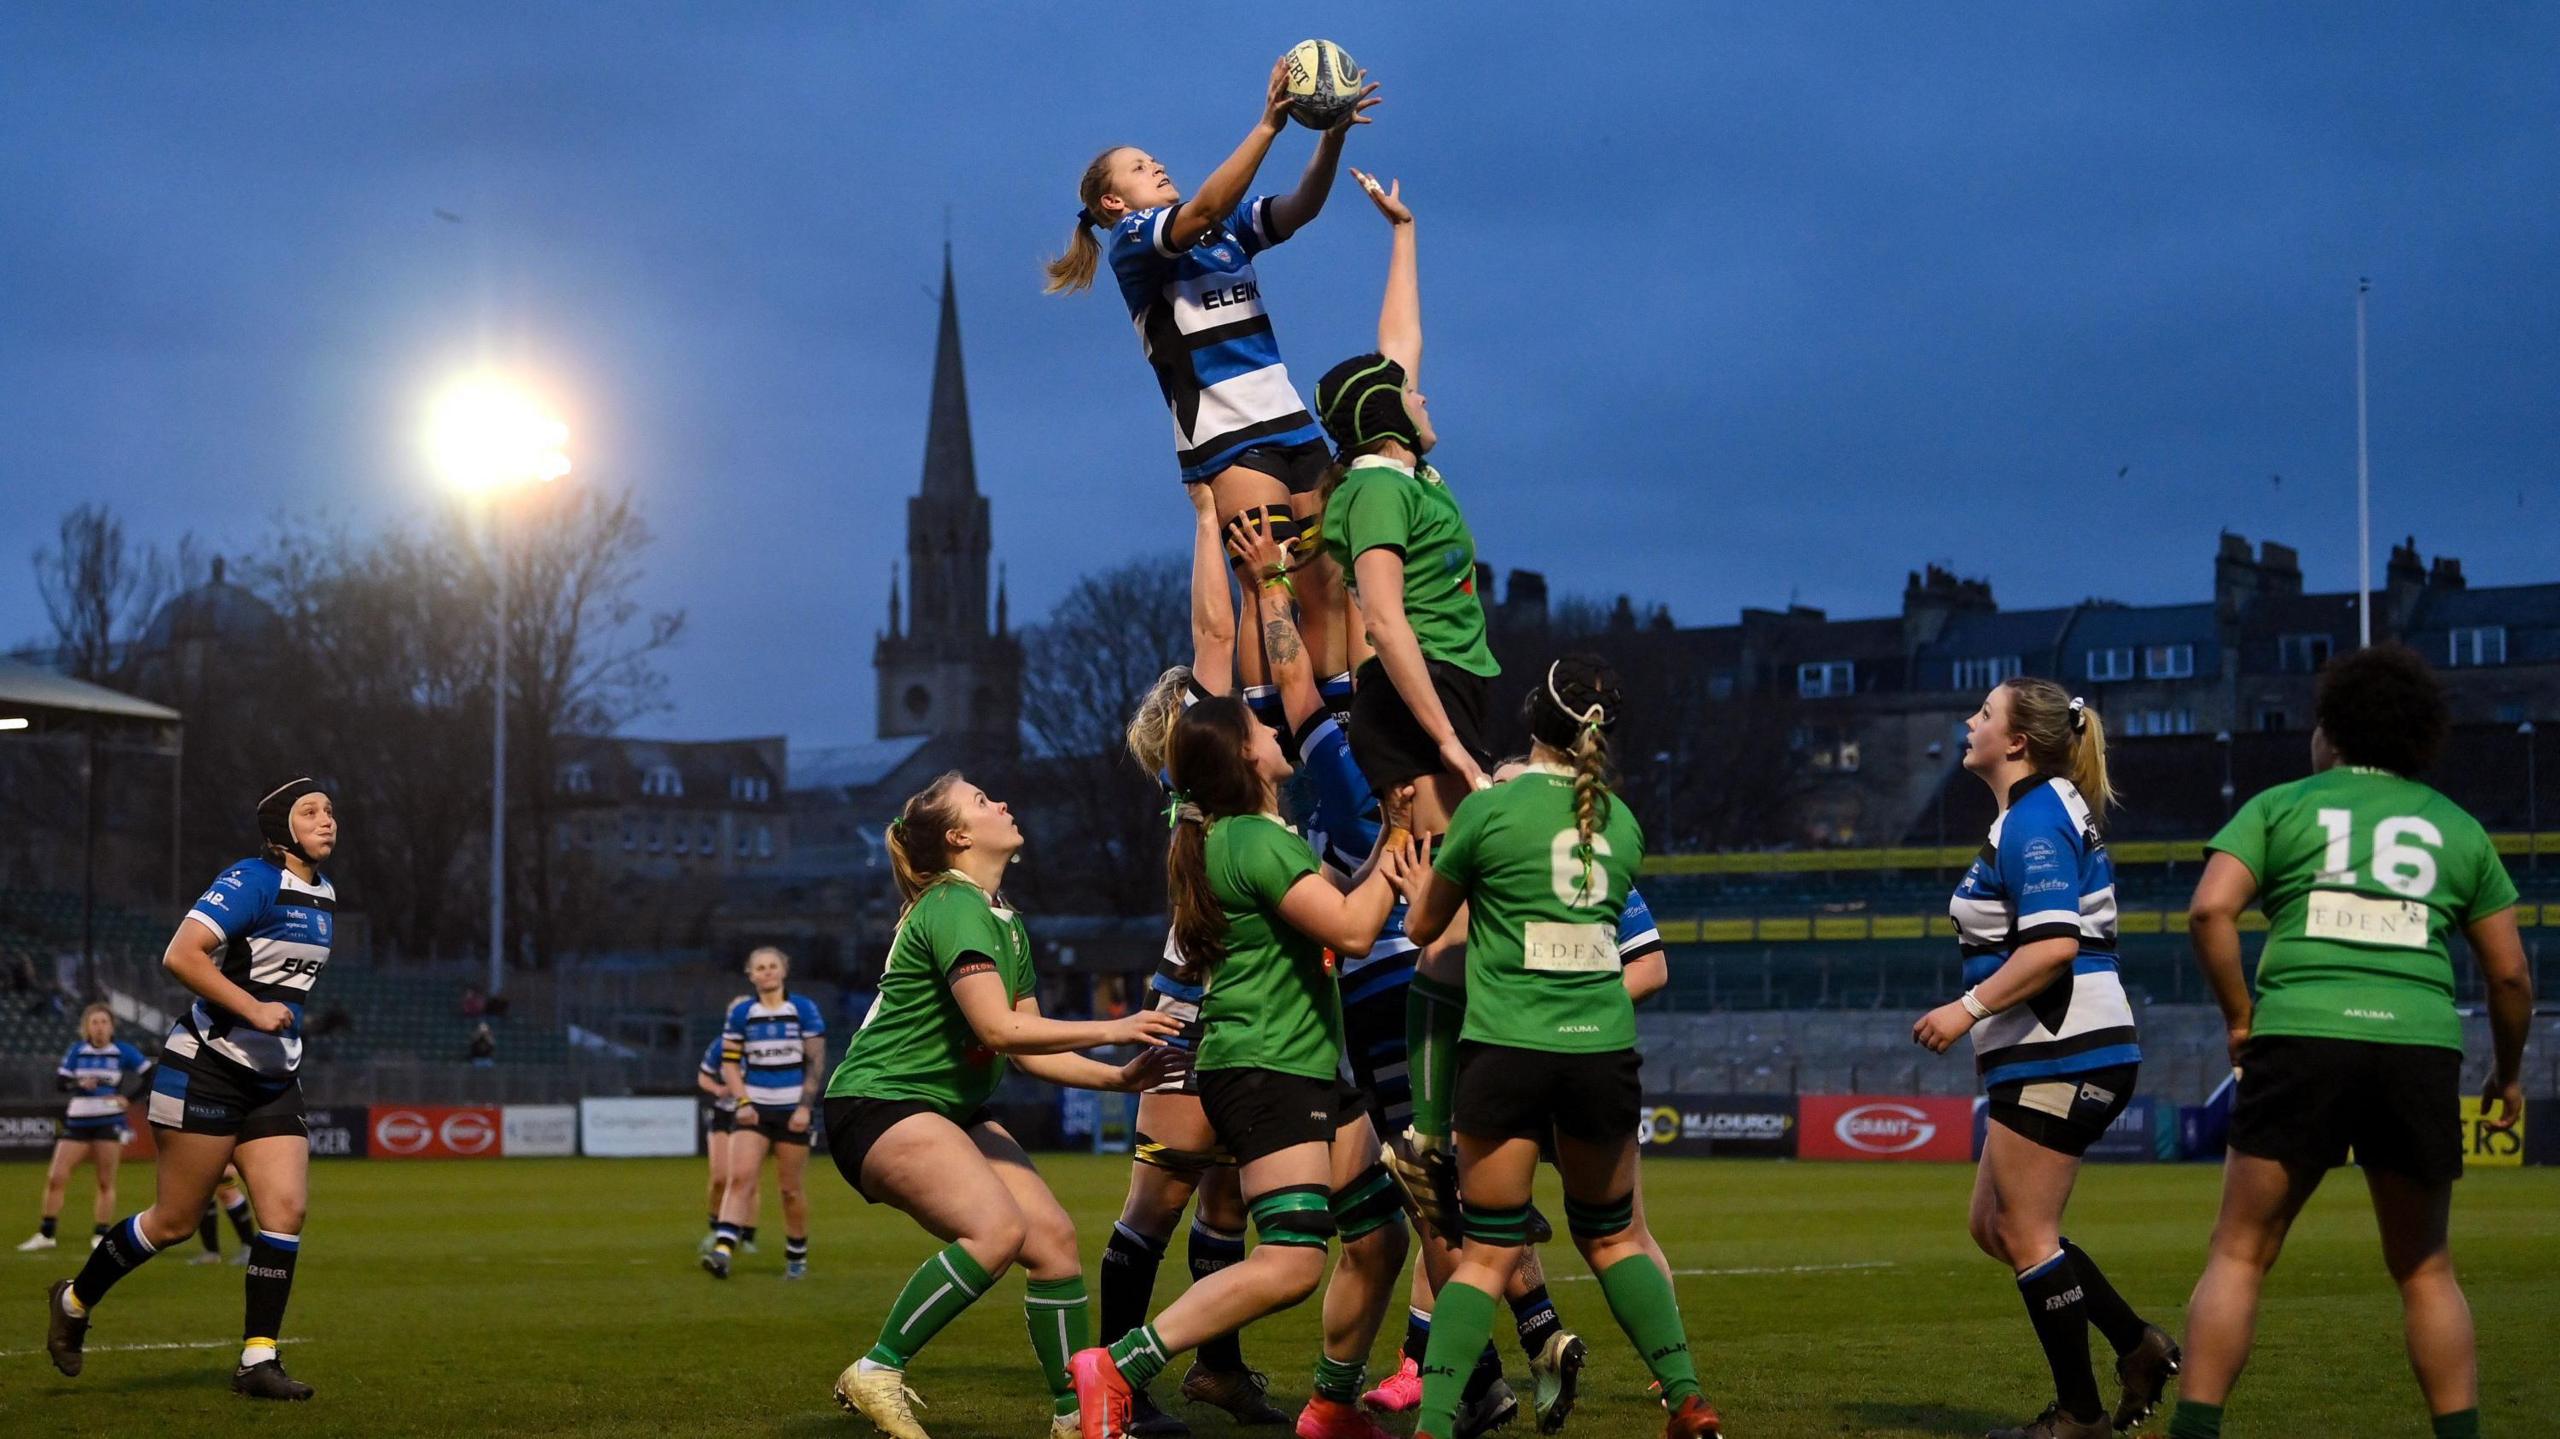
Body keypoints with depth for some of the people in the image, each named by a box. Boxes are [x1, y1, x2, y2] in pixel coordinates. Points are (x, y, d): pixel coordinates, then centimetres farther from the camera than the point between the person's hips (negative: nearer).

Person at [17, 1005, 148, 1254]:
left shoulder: (123, 1051, -2)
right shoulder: (77, 1051, 3)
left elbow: (152, 1075, 0)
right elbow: (59, 1081, -3)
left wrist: (129, 1099, -10)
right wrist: (79, 1083, -23)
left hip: (109, 1123, -2)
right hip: (77, 1121, 2)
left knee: (106, 1182, -3)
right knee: (55, 1177, -5)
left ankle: (100, 1236, 5)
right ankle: (45, 1234, 4)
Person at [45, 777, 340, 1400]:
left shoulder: (323, 893, 12)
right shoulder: (253, 881, -15)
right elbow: (181, 955, -25)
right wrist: (253, 1009, -27)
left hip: (273, 1080, 7)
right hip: (206, 1069, -7)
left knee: (286, 1211, -7)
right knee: (176, 1220, 0)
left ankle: (258, 1360, -3)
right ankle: (74, 1301, 22)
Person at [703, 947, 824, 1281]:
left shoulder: (804, 1009, 0)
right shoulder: (740, 1013, 5)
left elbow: (816, 1061, -1)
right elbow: (729, 1062, 8)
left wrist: (805, 1106, -9)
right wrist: (742, 1102, -6)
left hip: (792, 1111, -1)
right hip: (755, 1108, 1)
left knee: (790, 1188, 3)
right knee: (740, 1177, -16)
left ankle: (797, 1258, 19)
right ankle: (723, 1250, -27)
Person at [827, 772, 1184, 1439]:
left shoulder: (1007, 923, 15)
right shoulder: (953, 908, -16)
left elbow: (1029, 1051, 15)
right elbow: (998, 1028, -25)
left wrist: (1120, 1077, 4)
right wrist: (1111, 1030, -20)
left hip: (952, 1110, 9)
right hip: (878, 1103, -9)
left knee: (1053, 1236, -4)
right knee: (997, 1228, -29)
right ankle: (877, 1373, -18)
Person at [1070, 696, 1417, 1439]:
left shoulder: (1255, 835, 15)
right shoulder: (1256, 841, -17)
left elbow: (1339, 902, 20)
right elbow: (1351, 931, -20)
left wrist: (1385, 848, 7)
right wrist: (1395, 855, -7)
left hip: (1313, 1069, 11)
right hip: (1265, 1068, -11)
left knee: (1379, 1238, 13)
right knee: (1292, 1261, -20)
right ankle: (1115, 1369, -19)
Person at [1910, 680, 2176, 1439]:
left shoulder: (2034, 823, -17)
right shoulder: (2046, 813, 15)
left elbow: (2053, 945, -27)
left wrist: (1969, 1008, -23)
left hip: (2058, 1058, -10)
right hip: (2053, 1056, 10)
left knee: (2025, 1233, -2)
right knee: (1994, 1226, 14)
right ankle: (2138, 1347, 16)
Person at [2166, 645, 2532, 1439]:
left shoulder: (2280, 806, 11)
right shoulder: (2457, 827, 17)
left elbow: (2210, 910, -5)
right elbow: (2510, 971, 15)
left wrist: (2241, 1017, 4)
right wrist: (2507, 1071, 29)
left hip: (2301, 1042, -2)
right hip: (2422, 1047, 2)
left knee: (2240, 1254, 3)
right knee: (2425, 1268, 15)